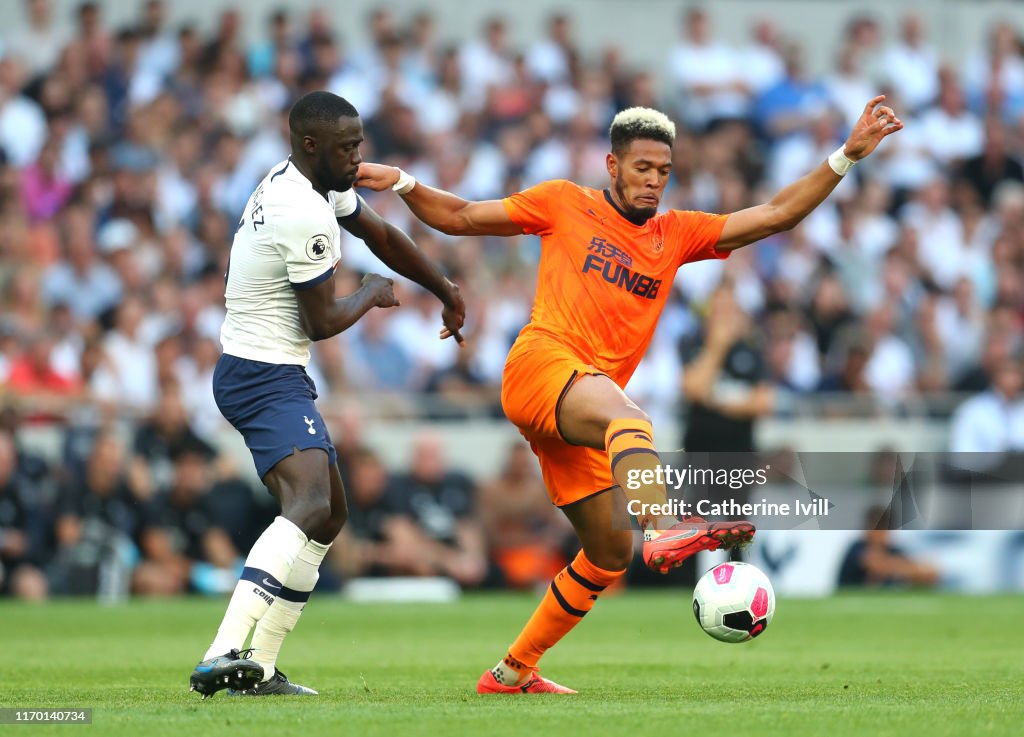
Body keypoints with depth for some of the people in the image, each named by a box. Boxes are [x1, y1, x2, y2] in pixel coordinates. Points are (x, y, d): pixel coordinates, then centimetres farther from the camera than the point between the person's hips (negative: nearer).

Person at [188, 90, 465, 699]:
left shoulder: (321, 184, 11)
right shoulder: (305, 215, -20)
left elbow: (382, 236, 27)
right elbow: (323, 323, -12)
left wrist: (448, 294, 34)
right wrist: (373, 294, 8)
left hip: (257, 373, 11)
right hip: (268, 378, -11)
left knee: (330, 517, 16)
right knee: (311, 506, -29)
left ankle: (260, 669, 14)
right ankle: (225, 653, -44)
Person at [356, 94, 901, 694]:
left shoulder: (676, 234, 21)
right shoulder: (565, 205, 10)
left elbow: (776, 215, 15)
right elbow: (460, 217, 16)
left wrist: (848, 156, 8)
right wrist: (402, 184, 0)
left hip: (582, 414, 7)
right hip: (542, 364, -7)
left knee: (611, 552, 7)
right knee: (627, 416, -38)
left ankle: (512, 673, 20)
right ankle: (665, 527, -68)